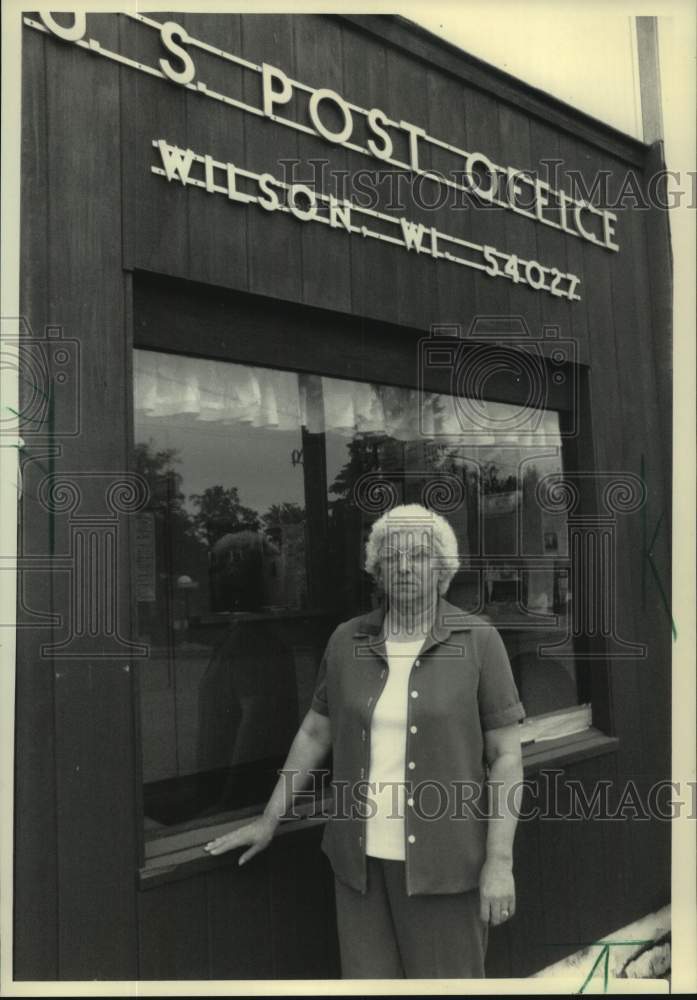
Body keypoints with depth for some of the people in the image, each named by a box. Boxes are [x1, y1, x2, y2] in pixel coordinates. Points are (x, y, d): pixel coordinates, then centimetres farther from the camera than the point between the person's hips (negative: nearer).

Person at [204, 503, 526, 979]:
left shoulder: (479, 641, -7)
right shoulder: (347, 641, 2)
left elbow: (506, 758, -6)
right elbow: (314, 734, 11)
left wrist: (500, 862, -11)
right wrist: (268, 822, 14)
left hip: (443, 860, -3)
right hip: (363, 859, 3)